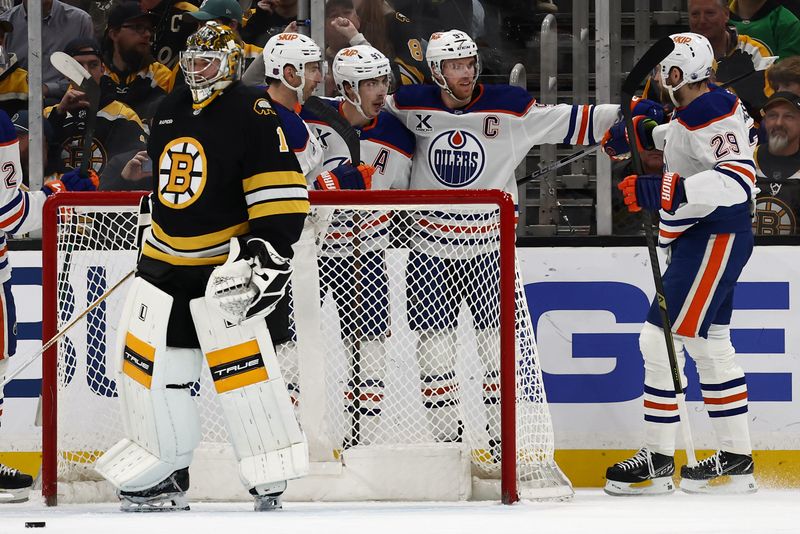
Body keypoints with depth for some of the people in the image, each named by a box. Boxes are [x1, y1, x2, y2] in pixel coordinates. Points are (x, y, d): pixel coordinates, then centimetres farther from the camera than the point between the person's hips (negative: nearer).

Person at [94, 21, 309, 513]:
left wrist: (265, 249, -23)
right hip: (164, 260, 7)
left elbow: (283, 194, -16)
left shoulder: (252, 112, -11)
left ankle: (272, 484, -4)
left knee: (243, 369, -12)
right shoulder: (171, 110, 11)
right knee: (149, 364, 6)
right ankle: (162, 476, 18)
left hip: (224, 263, -7)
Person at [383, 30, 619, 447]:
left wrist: (623, 114, -17)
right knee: (434, 343, 1)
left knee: (495, 340, 3)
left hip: (487, 243, -1)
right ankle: (447, 439, 11)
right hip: (430, 245, 1)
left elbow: (567, 122, -10)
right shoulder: (413, 105, -4)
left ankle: (502, 440, 12)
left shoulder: (508, 107, -9)